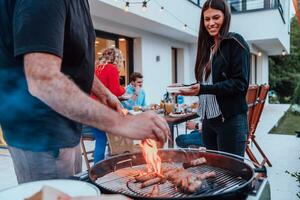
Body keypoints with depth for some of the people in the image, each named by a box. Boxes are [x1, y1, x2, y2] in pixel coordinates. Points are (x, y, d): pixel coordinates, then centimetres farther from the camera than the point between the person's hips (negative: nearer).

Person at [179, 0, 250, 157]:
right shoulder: (207, 47, 15)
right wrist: (186, 87, 1)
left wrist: (202, 89, -22)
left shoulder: (235, 42, -5)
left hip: (230, 120, -7)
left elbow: (240, 83, -14)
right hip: (208, 119, 7)